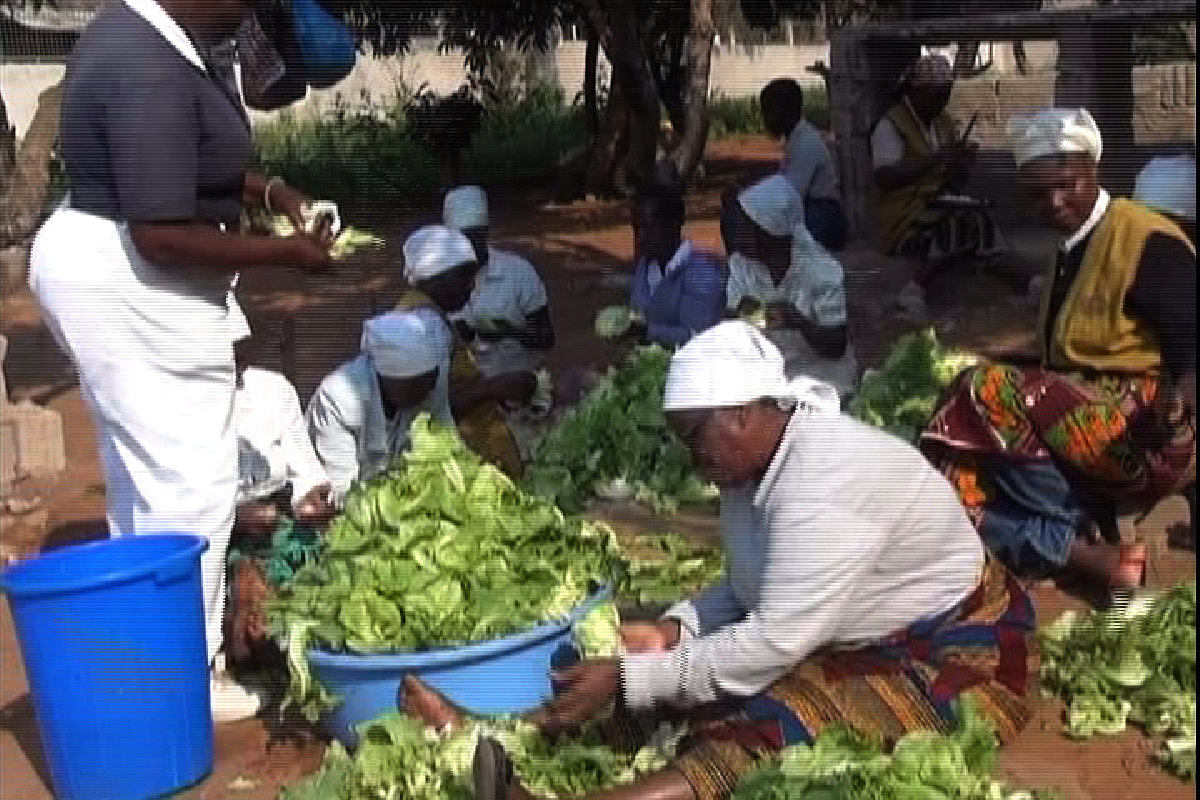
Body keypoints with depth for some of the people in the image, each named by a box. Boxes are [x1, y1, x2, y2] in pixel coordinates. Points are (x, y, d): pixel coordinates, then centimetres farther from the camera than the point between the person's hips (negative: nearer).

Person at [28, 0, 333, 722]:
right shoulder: (153, 75, -25)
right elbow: (163, 237, -27)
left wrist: (268, 191, 8)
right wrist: (287, 254, -18)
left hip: (106, 270, 11)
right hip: (136, 290, -11)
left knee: (144, 473, 19)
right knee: (190, 482, -3)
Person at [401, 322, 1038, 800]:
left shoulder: (824, 481, -29)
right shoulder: (754, 461, 1)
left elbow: (774, 642, -31)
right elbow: (747, 589, 10)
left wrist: (629, 680, -28)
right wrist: (672, 630, -9)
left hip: (949, 659, -9)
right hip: (851, 635, 10)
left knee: (767, 733, -33)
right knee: (685, 667, -10)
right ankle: (492, 734, -20)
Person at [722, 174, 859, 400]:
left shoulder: (824, 272, -18)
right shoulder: (741, 263, -2)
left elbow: (836, 349, -14)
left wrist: (799, 322, -33)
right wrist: (741, 312, -20)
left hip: (820, 380, -5)